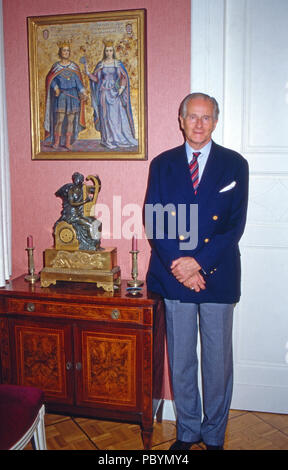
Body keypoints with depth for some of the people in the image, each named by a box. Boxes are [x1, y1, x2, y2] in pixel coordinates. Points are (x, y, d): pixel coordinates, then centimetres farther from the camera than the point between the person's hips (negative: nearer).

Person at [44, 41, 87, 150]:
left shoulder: (74, 66, 10)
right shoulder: (56, 66, 6)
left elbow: (78, 81, 7)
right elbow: (51, 79, 1)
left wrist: (83, 92, -6)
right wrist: (56, 88, -17)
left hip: (73, 95, 2)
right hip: (61, 95, -2)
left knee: (71, 120, 1)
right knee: (59, 120, -8)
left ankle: (68, 142, 7)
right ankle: (56, 142, 2)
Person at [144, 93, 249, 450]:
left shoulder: (234, 165, 2)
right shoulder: (162, 164, 6)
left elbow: (235, 225, -5)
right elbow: (153, 222, 0)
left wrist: (199, 261, -16)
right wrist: (178, 265, -12)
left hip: (218, 276, -1)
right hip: (174, 276, 1)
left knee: (218, 361, 9)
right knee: (180, 361, 12)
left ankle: (213, 434, 30)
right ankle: (187, 431, 33)